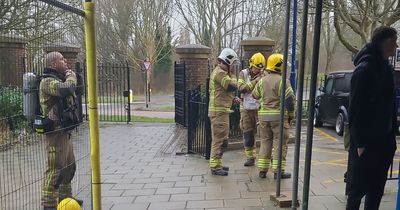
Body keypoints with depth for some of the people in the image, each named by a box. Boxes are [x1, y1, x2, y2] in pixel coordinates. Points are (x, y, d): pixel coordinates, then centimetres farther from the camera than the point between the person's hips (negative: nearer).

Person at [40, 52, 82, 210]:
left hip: (64, 130, 11)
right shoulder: (48, 81, -13)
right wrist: (71, 76, -15)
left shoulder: (57, 79, 19)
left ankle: (65, 197, 33)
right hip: (55, 131, -11)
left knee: (69, 166, 19)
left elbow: (70, 96, 21)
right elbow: (67, 89, -31)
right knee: (55, 169, -7)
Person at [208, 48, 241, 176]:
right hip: (219, 111, -11)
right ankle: (215, 167, 0)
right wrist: (233, 78, 0)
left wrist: (233, 99, 11)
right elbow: (232, 86, -21)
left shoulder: (220, 72, 20)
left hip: (221, 109, 11)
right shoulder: (220, 73, -14)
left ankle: (216, 164, 27)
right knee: (219, 139, -6)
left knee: (218, 138, 17)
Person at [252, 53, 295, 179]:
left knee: (265, 142, 13)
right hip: (279, 116, -6)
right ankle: (278, 171, 6)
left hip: (263, 115, 6)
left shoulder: (262, 81, 8)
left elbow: (255, 96, 19)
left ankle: (262, 170, 15)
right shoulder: (282, 81, -11)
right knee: (280, 144, 3)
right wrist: (291, 115, -1)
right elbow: (289, 100, -13)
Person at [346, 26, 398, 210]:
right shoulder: (364, 69, -14)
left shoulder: (387, 68, 10)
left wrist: (392, 135, 10)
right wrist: (360, 143, -18)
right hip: (366, 141, -8)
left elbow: (390, 104, 14)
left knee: (377, 187, 16)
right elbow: (356, 109, -17)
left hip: (384, 140, 8)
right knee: (358, 187, 5)